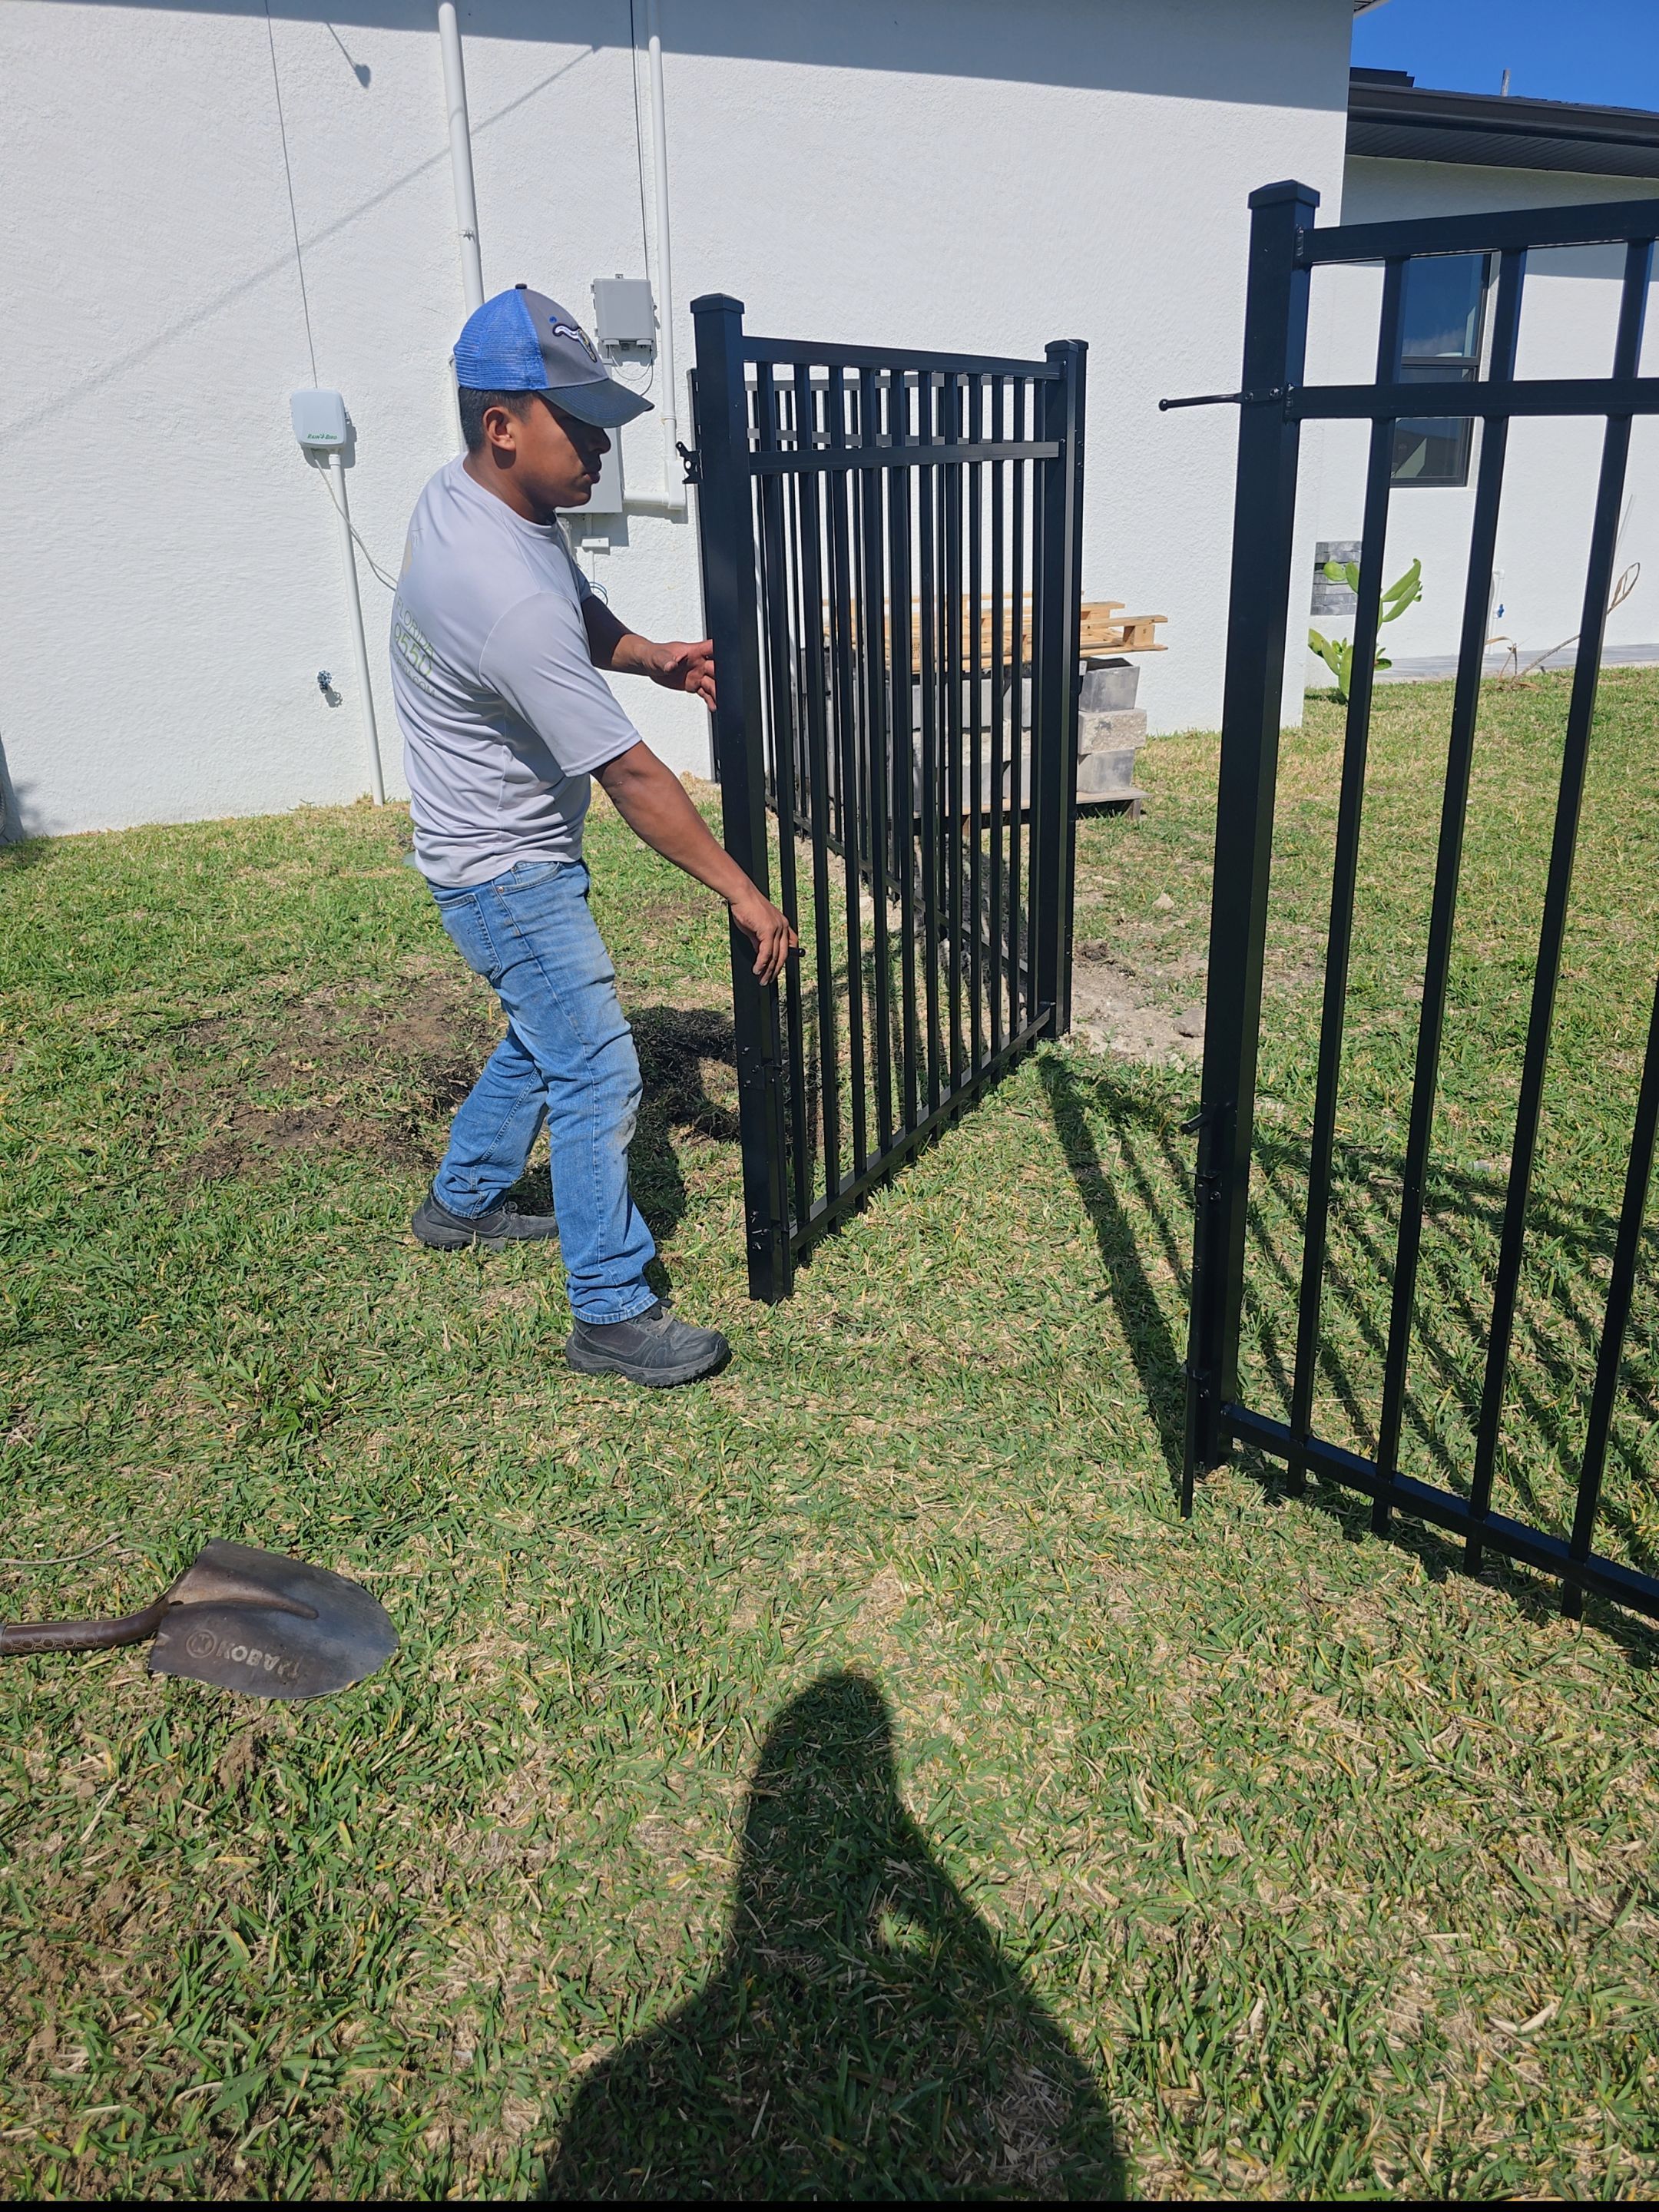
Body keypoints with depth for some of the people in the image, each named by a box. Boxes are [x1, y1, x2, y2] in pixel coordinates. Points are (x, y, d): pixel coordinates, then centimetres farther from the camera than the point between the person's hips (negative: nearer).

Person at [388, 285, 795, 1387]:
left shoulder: (464, 494, -1)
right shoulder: (509, 594, -32)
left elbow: (581, 611, 15)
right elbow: (631, 774, -29)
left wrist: (653, 656, -6)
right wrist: (742, 891, -22)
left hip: (505, 849, 10)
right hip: (508, 871, -10)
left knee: (547, 1031, 25)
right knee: (598, 1076, -5)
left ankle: (463, 1200, 43)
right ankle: (615, 1313, 7)